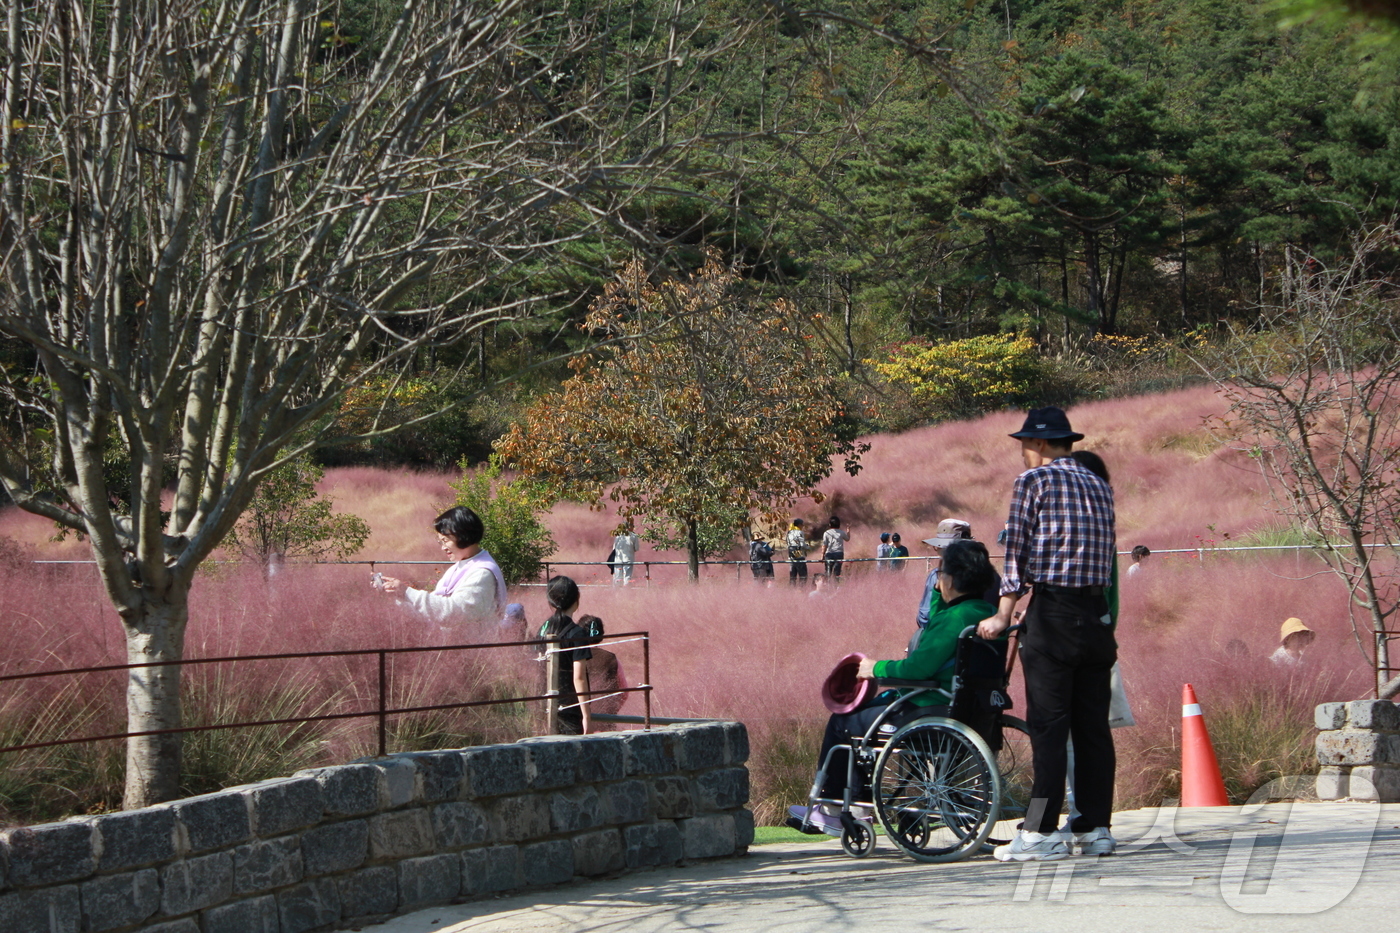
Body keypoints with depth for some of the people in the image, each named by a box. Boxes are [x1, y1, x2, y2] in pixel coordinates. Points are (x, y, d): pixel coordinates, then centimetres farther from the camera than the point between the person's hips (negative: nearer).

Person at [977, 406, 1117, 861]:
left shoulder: (1034, 481, -1)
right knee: (1093, 725, 8)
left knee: (1048, 726, -5)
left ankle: (1042, 832, -7)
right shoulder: (1099, 485, 16)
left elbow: (1017, 550, -3)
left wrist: (1004, 615, 3)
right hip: (1098, 612, 6)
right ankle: (1095, 828, 9)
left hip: (1052, 614, -6)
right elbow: (1105, 553, 15)